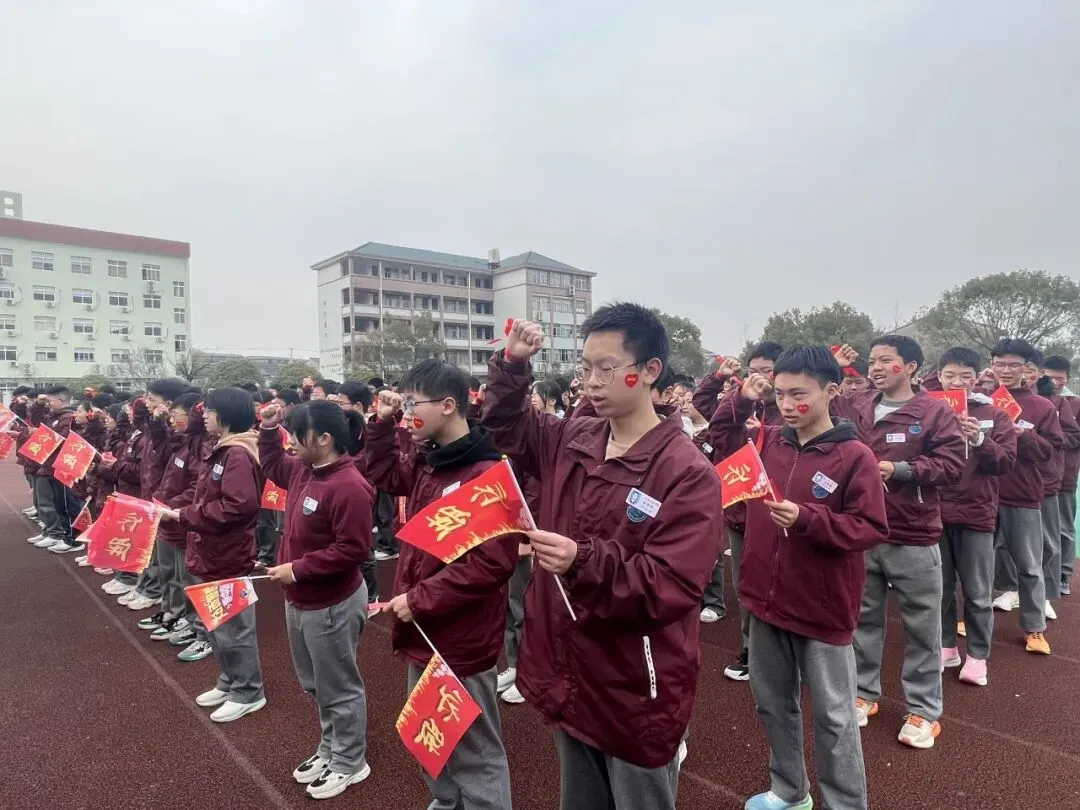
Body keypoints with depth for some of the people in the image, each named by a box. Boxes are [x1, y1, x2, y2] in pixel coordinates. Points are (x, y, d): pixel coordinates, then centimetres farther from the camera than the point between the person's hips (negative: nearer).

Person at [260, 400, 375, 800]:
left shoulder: (348, 487, -27)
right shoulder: (304, 470, 2)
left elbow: (352, 550, -28)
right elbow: (273, 466, 24)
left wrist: (298, 569, -21)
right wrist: (268, 429, 9)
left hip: (332, 606, -9)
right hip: (300, 601, 10)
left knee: (339, 687, 10)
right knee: (317, 685, 24)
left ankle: (350, 762, 29)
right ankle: (330, 749, 43)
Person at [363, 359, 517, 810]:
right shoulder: (425, 461, 5)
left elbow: (493, 563, -26)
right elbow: (382, 475, 22)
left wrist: (419, 600, -19)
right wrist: (382, 424, 5)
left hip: (461, 643, -9)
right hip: (424, 635, 9)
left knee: (474, 755, 8)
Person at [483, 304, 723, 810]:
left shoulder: (687, 474, -20)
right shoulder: (571, 441, -2)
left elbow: (670, 588, -24)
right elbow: (508, 426, 15)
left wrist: (584, 560, -38)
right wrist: (511, 365, -3)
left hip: (636, 695, -6)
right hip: (569, 678, 6)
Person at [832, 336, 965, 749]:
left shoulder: (935, 412, -6)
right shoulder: (855, 408, 5)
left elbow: (952, 464, -9)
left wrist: (901, 469, -20)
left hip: (914, 538, -3)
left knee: (921, 627, 10)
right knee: (864, 618, 15)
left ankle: (924, 710, 25)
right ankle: (865, 693, 32)